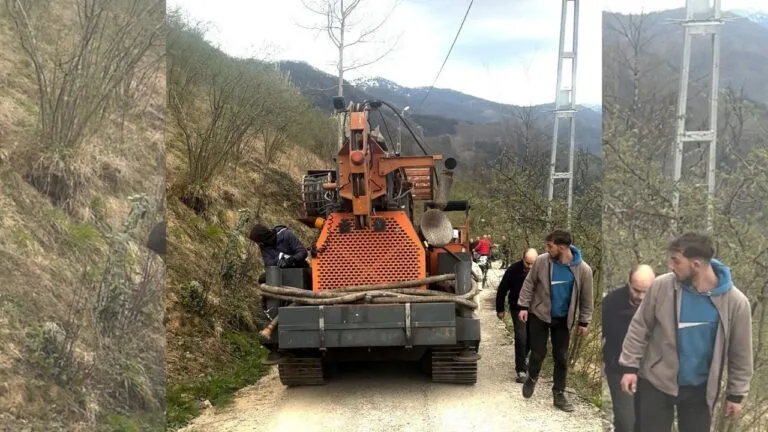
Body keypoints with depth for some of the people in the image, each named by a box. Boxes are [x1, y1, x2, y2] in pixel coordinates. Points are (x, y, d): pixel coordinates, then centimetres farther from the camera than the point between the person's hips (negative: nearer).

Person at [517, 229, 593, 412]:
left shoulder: (583, 269, -15)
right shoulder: (542, 261, -15)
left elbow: (586, 297, -3)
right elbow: (529, 283, -3)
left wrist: (584, 321, 0)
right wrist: (524, 306, -7)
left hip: (563, 319, 1)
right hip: (539, 314, 0)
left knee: (561, 357, 5)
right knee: (538, 353, 4)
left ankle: (559, 394, 18)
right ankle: (531, 379, 33)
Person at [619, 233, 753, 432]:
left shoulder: (734, 301, -15)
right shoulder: (662, 286, -14)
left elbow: (740, 352, -4)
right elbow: (640, 327, -3)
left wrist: (736, 393, 1)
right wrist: (630, 366, -6)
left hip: (700, 390, 0)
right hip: (656, 382, 0)